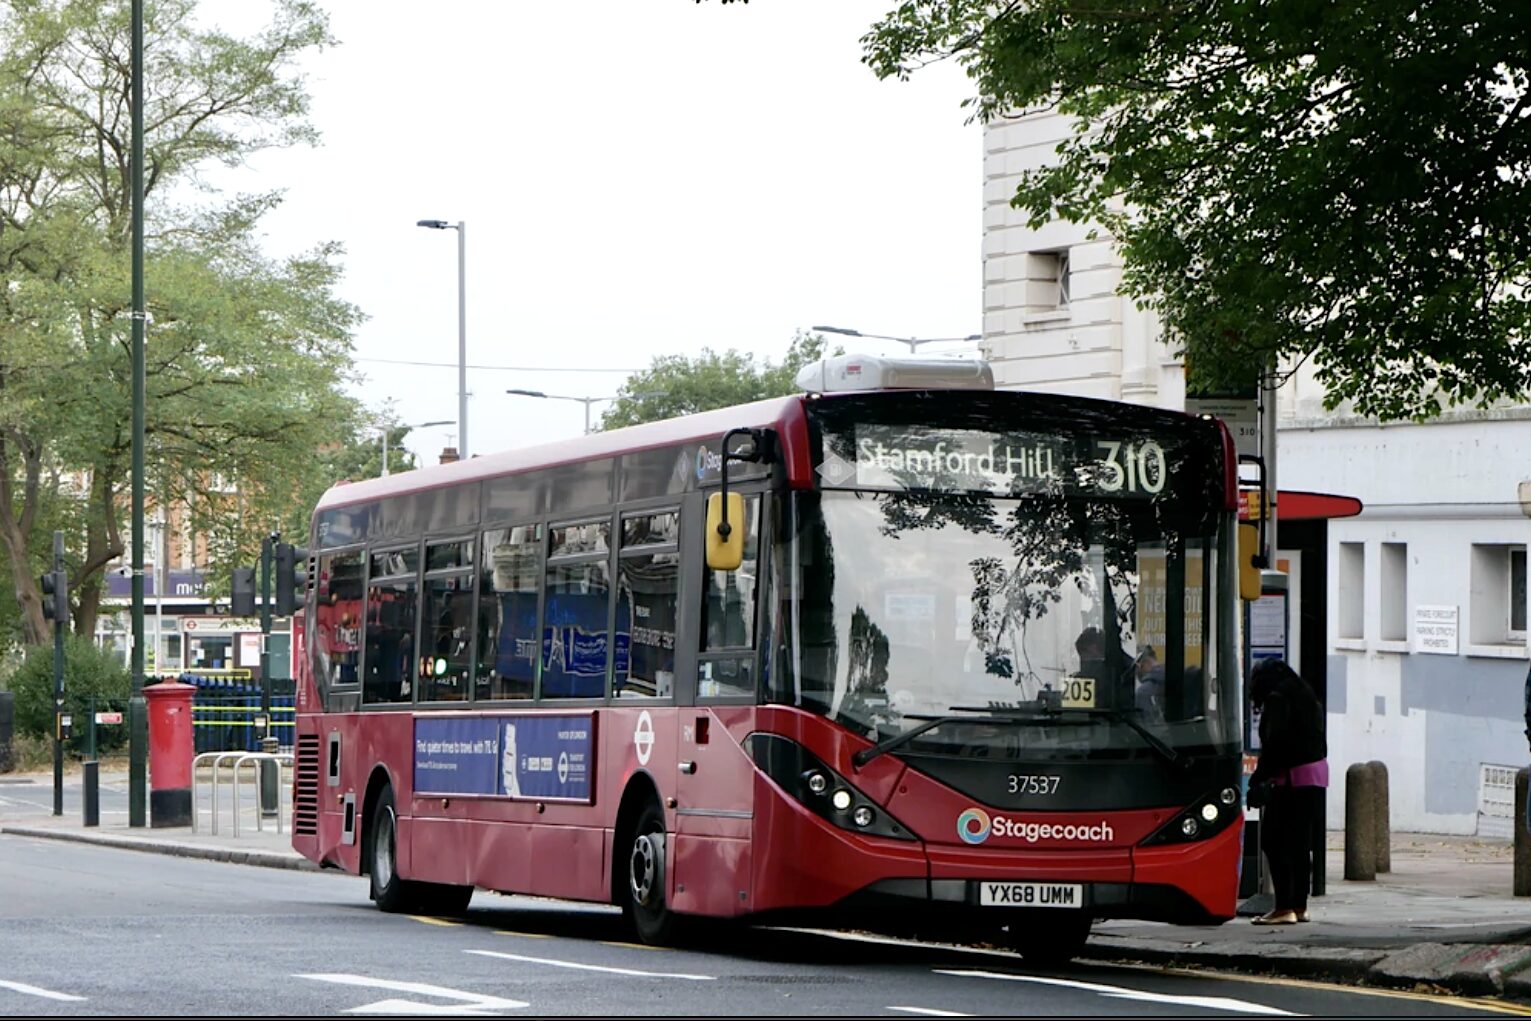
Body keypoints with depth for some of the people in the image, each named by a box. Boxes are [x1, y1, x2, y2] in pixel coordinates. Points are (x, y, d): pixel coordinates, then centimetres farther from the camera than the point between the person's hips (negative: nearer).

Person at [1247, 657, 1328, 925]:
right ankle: (1299, 906, 15)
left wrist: (1258, 778, -10)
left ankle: (1284, 907, -12)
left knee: (1274, 842, -7)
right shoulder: (1307, 696, 20)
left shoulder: (1277, 699, -7)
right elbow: (1319, 740, 17)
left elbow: (1276, 742, -16)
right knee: (1301, 844, 13)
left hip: (1292, 778, -9)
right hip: (1317, 774, 9)